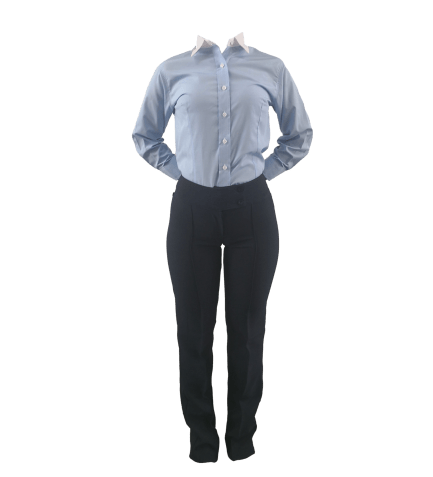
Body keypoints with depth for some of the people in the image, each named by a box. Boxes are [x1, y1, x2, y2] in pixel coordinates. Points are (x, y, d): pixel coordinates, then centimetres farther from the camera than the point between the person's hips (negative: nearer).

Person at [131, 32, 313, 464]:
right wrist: (179, 172, 7)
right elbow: (144, 136, 17)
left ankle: (242, 439, 23)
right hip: (192, 208, 0)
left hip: (251, 209, 0)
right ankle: (201, 440, 21)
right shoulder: (171, 71, 4)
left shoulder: (272, 69, 4)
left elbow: (300, 135, 17)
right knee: (194, 326, 5)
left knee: (248, 325, 6)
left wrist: (264, 171, 8)